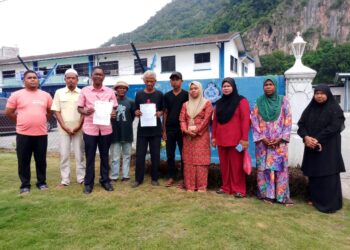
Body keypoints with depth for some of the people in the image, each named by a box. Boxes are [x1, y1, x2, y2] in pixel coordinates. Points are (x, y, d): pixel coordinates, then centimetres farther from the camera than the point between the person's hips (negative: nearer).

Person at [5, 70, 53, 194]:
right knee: (23, 161, 6)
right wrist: (22, 122, 6)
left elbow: (50, 112, 19)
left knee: (41, 160, 10)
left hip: (41, 133, 2)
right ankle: (25, 185, 19)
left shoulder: (46, 95, 7)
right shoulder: (16, 95, 0)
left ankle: (41, 182, 24)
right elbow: (9, 112, 5)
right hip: (23, 134, -1)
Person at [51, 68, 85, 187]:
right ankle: (64, 180, 13)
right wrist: (64, 127, -7)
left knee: (79, 154, 5)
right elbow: (56, 111, 2)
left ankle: (81, 178, 14)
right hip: (64, 129, 1)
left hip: (78, 129, -1)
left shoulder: (82, 93, 2)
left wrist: (79, 126, -8)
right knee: (64, 155, 4)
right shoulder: (59, 92, 5)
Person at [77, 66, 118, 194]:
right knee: (90, 156, 5)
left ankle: (105, 180, 23)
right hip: (90, 128, -1)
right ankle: (88, 183, 16)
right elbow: (79, 108, 4)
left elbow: (114, 108, 8)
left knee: (104, 156, 11)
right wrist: (85, 111, -18)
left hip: (105, 128, 1)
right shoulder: (84, 90, 3)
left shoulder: (110, 91, 6)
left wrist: (113, 113, -15)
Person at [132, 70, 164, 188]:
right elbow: (135, 110, 10)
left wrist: (160, 113, -14)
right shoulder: (139, 94, 6)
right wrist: (137, 113, -12)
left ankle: (154, 178, 19)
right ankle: (138, 179, 15)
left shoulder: (159, 94, 4)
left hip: (155, 129, 0)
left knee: (155, 155, 5)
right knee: (140, 155, 2)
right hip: (142, 129, 1)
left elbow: (163, 110, 8)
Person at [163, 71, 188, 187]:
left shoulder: (186, 95, -1)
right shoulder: (167, 96, 8)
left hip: (182, 129, -3)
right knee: (170, 155, 7)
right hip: (170, 129, 3)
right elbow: (165, 113, 9)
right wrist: (164, 130, 5)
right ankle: (171, 177, 18)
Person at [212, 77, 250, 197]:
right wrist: (213, 136, 11)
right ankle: (225, 187, 20)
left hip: (236, 139, -5)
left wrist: (244, 138, -15)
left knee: (236, 164, 0)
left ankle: (238, 189, 8)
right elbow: (215, 121, 16)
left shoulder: (241, 101, -2)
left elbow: (246, 120, -9)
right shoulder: (220, 102, 15)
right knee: (224, 164, 9)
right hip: (221, 139, 5)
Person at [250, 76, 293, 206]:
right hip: (262, 141, 1)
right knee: (264, 167, 2)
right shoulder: (259, 102, 4)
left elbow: (288, 120, 0)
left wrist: (281, 138, -9)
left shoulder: (283, 101, 3)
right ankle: (266, 194, 11)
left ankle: (282, 195, 6)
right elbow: (254, 121, 1)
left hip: (279, 141, 0)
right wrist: (261, 138, -8)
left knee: (280, 167, -1)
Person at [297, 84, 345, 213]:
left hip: (329, 147, -5)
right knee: (313, 173, 9)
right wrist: (306, 137, -15)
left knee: (328, 175, -3)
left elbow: (334, 127, -15)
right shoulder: (310, 109, 9)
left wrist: (317, 139, -19)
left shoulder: (335, 109, -5)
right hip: (311, 146, 5)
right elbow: (301, 124, 3)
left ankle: (330, 203, 6)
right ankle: (315, 199, 23)